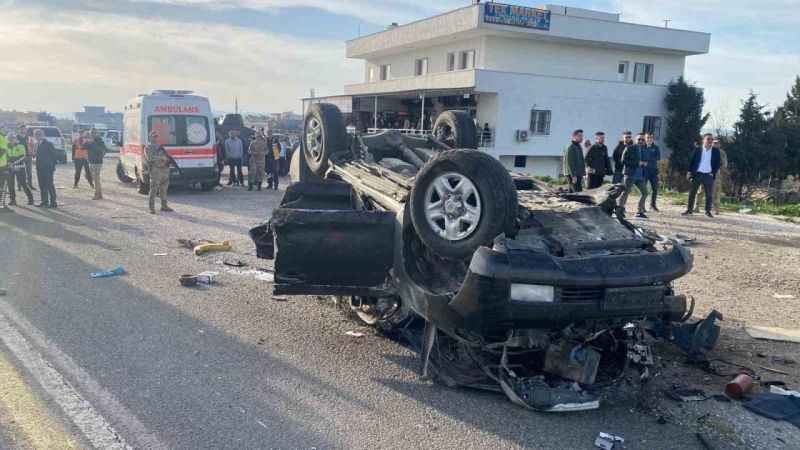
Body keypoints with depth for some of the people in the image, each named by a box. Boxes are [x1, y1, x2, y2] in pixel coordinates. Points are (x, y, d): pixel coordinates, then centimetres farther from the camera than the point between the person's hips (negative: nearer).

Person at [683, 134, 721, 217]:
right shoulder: (698, 150, 3)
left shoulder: (716, 151, 5)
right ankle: (689, 210, 9)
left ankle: (708, 211, 12)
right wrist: (690, 172, -4)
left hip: (709, 175, 0)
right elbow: (692, 161, 4)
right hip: (697, 174, 0)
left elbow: (719, 163, 7)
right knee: (692, 192, 2)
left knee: (709, 194, 3)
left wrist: (713, 172, -4)